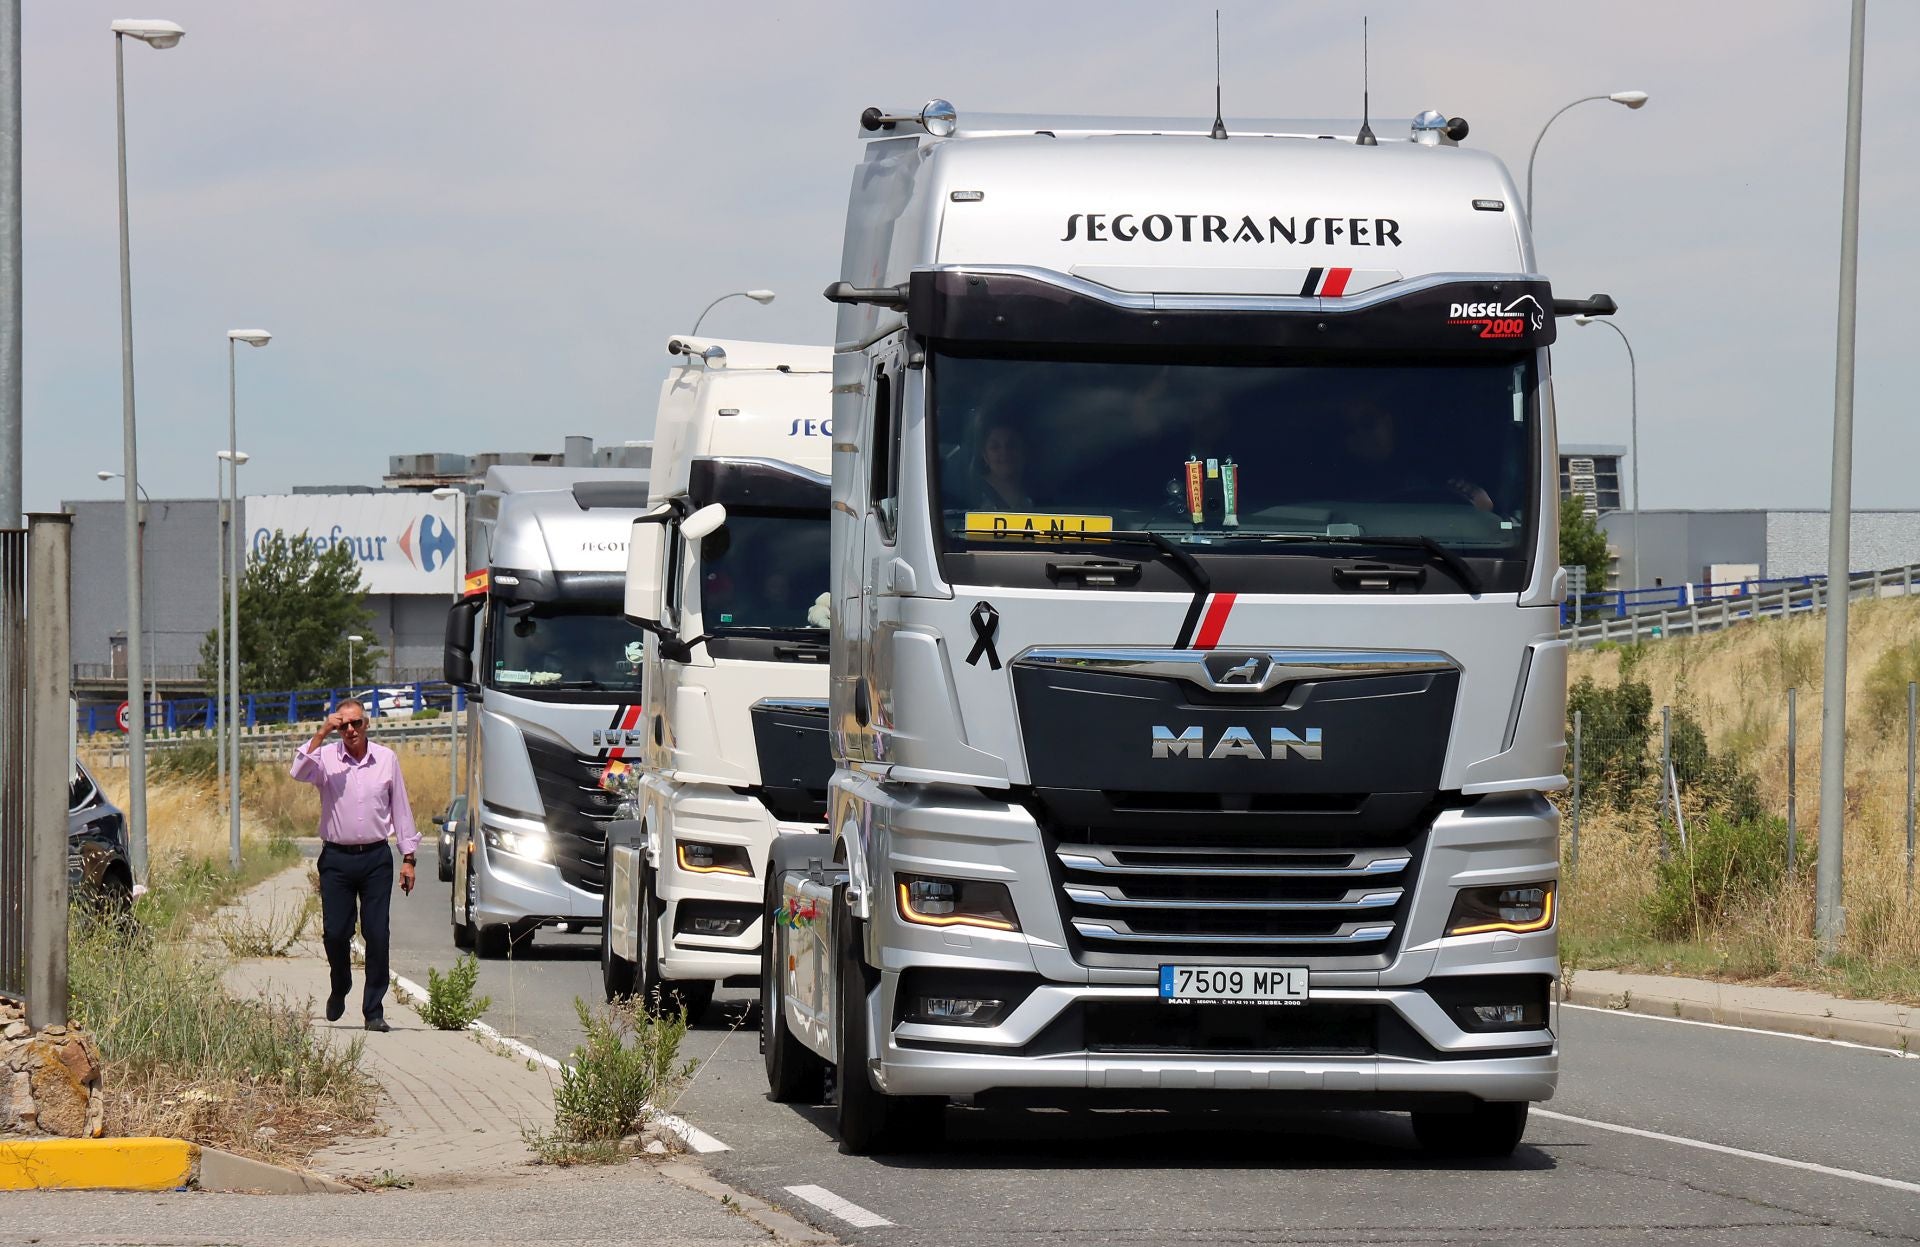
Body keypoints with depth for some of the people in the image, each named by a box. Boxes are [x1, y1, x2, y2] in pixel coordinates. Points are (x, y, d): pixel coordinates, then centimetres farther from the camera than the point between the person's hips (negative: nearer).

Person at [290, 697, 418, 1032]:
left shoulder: (386, 759, 6)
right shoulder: (327, 758, 2)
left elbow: (401, 810, 10)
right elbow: (299, 773, -19)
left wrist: (408, 858, 7)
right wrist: (321, 734, -20)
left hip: (376, 858, 1)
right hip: (337, 859, -1)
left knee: (377, 935, -3)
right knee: (335, 933, -2)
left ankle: (374, 1011, 3)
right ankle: (340, 988, 28)